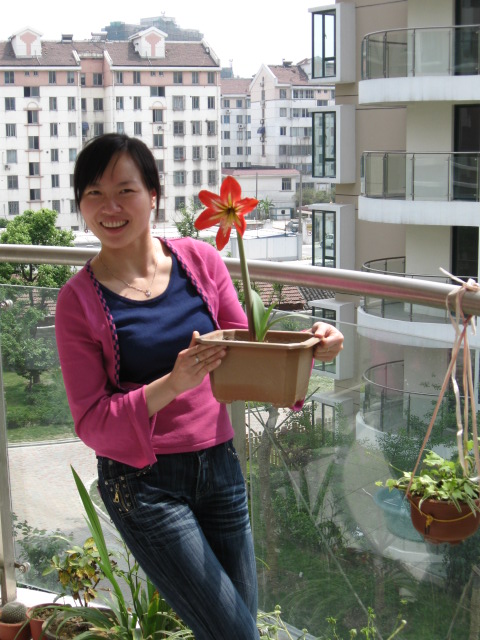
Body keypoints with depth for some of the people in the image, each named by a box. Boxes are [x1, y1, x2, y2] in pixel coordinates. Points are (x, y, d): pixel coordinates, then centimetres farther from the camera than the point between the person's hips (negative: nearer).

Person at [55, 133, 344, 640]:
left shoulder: (199, 260, 0)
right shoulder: (79, 299, -8)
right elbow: (91, 421, -10)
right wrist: (171, 385, -26)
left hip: (219, 464, 4)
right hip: (143, 483, -4)